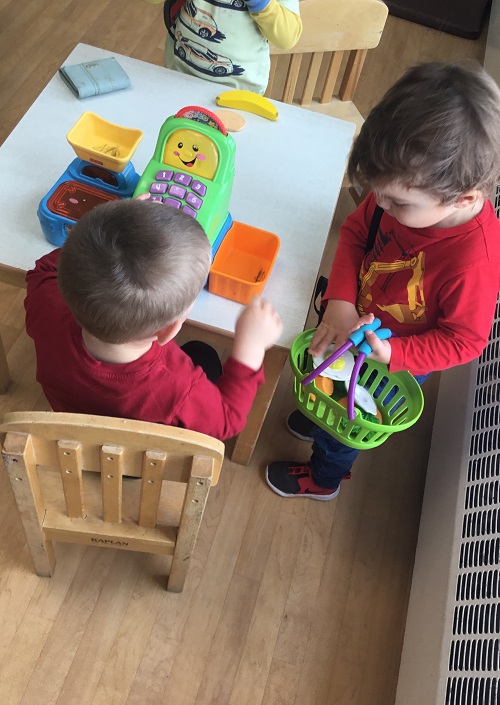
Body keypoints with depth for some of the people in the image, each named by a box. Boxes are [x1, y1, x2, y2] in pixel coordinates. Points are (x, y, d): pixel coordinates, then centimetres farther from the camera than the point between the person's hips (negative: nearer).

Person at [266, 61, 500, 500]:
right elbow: (356, 232, -10)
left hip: (398, 362, -5)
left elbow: (464, 340, -26)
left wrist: (392, 355, -36)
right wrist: (340, 302, -23)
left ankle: (324, 476, 54)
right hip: (356, 322, 5)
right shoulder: (408, 191, -25)